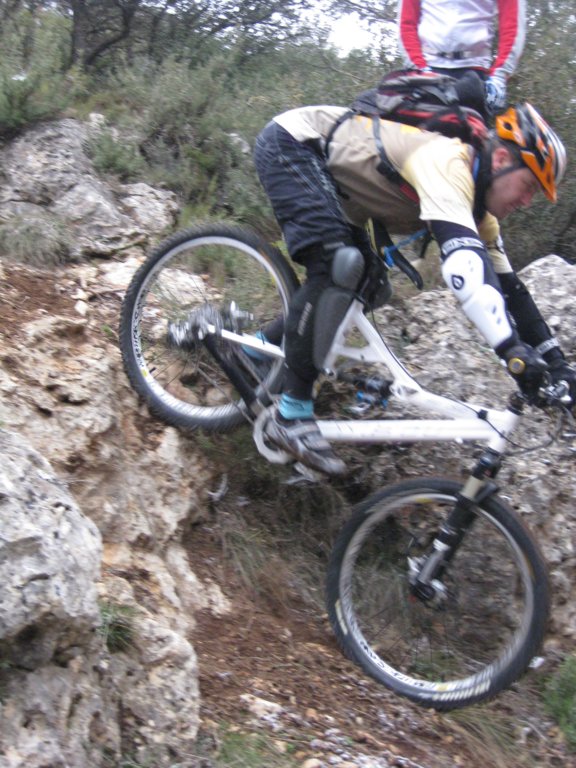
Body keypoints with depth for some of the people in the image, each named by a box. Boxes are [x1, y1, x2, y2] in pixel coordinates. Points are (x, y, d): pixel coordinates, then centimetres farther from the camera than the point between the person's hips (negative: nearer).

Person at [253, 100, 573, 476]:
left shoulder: (475, 209, 1)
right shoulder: (448, 164, -29)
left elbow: (508, 287, 5)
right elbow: (463, 262, -44)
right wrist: (513, 349, -48)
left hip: (328, 165, 10)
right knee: (338, 266, -24)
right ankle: (291, 416, -19)